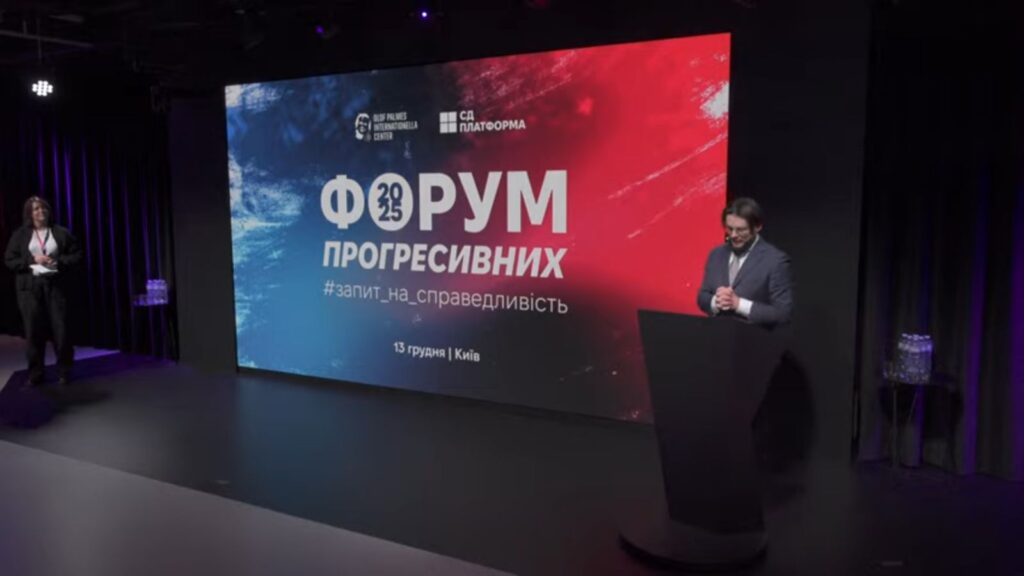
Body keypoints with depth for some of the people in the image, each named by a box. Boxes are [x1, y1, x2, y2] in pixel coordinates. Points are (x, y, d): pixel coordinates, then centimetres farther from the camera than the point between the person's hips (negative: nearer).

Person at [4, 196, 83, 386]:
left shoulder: (61, 232, 7)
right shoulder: (20, 235, 7)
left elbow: (77, 255, 6)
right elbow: (9, 260, 5)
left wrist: (58, 262, -10)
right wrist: (32, 260, -9)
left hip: (55, 285, 0)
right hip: (30, 287, 1)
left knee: (60, 329, -2)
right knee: (34, 331, 2)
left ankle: (64, 372, 9)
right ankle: (35, 374, 11)